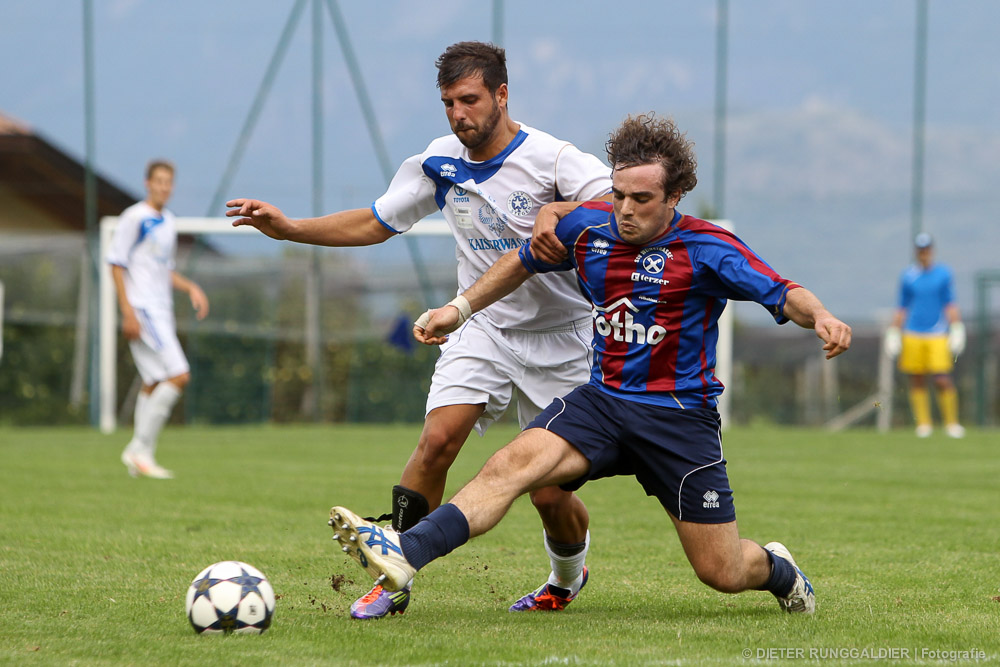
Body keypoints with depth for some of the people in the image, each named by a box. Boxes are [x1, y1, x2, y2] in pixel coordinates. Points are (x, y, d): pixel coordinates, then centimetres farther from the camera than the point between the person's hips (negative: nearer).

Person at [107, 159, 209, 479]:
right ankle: (141, 450, -11)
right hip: (142, 310, -9)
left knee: (153, 384, 8)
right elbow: (116, 264, -10)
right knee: (179, 375, -16)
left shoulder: (168, 223, 17)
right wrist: (128, 312, -16)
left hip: (162, 311, 9)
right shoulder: (134, 218, -8)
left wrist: (191, 287, 11)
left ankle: (138, 454, 12)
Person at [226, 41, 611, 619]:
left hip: (558, 341, -3)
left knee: (550, 494, -2)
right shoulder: (440, 162, 0)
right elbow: (375, 223, 11)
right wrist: (288, 228, 1)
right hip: (483, 327, 3)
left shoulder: (551, 159, -16)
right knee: (438, 439, -21)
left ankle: (569, 574, 31)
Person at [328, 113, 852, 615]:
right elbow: (523, 262, 21)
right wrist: (460, 308, 18)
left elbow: (783, 294, -18)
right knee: (515, 463, -26)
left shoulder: (705, 249, -12)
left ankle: (777, 570, 37)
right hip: (602, 401, 3)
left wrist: (820, 317, -40)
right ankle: (404, 554, -43)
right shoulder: (588, 228, 2)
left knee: (724, 574, -1)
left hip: (680, 416, -3)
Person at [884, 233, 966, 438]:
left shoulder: (943, 273, 6)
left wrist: (956, 329, -1)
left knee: (943, 381, -12)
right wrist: (893, 332, 11)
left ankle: (952, 423, -2)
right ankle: (923, 424, 6)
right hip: (912, 335, 2)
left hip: (938, 335, -1)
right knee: (917, 382, -1)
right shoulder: (908, 276, 9)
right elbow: (902, 309, 15)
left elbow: (950, 305, 8)